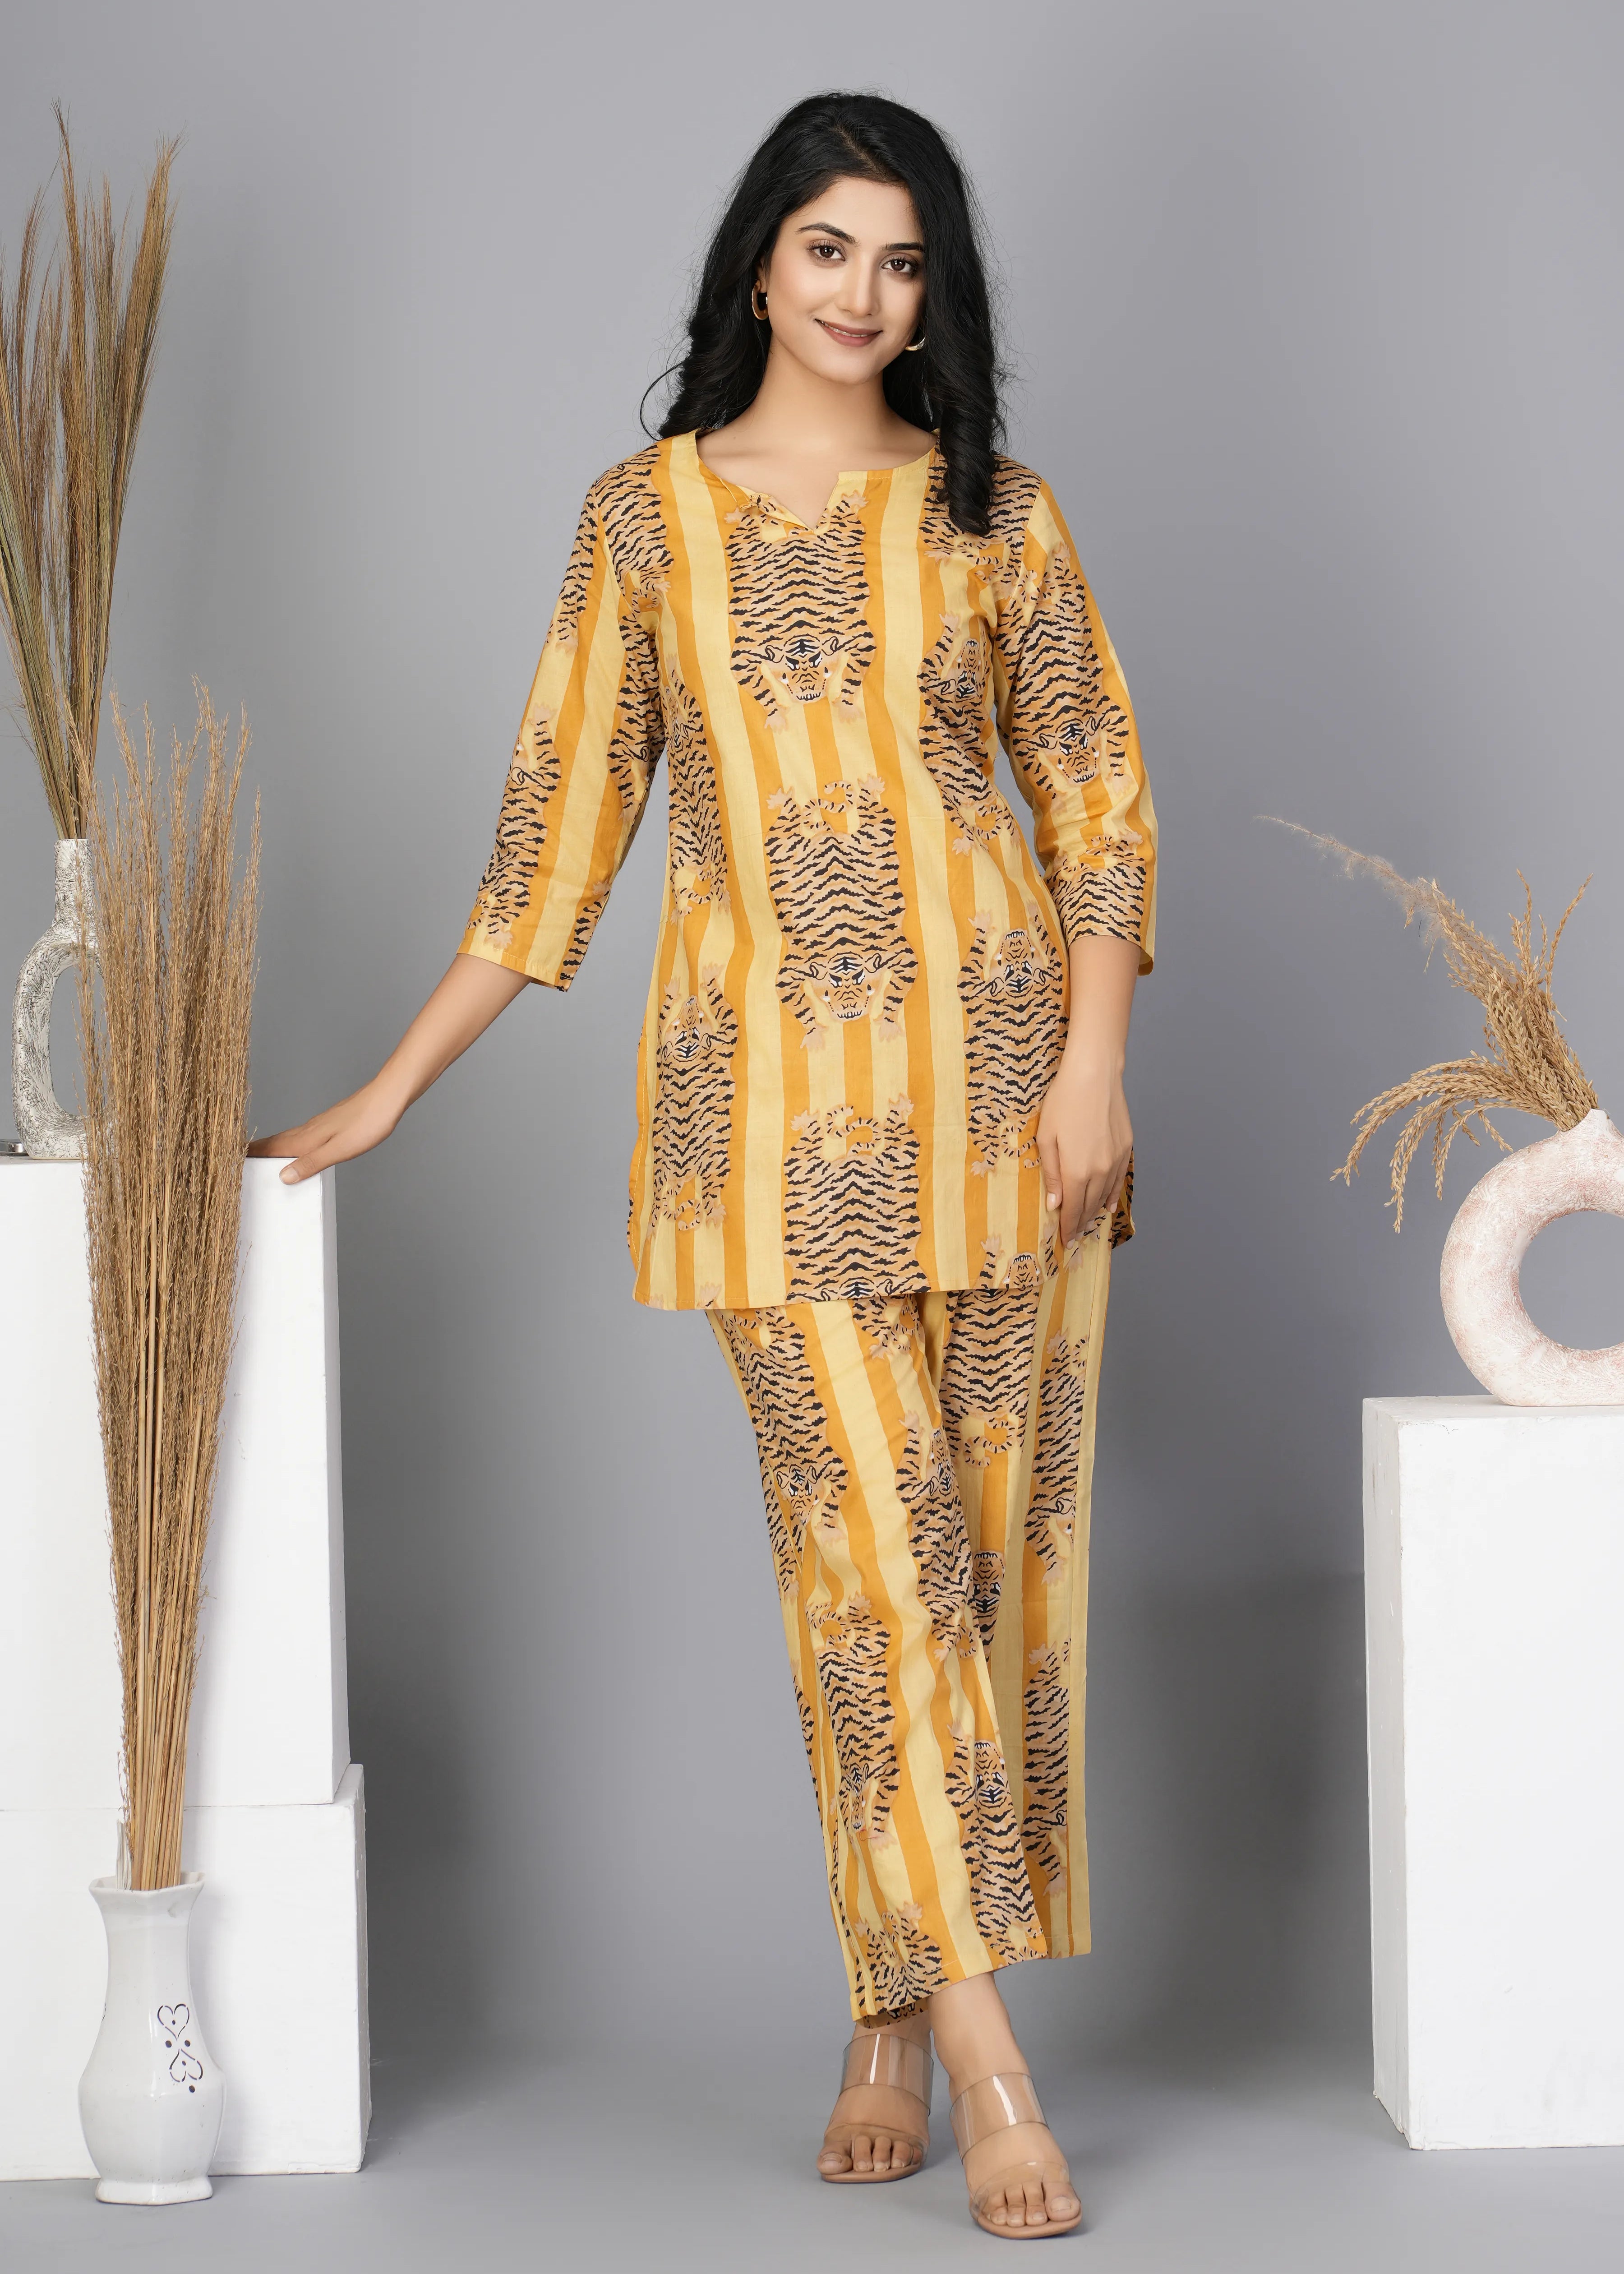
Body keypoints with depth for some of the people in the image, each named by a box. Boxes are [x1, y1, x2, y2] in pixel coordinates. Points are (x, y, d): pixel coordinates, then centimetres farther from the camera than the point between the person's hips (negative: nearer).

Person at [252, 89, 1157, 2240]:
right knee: (867, 1538, -7)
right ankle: (974, 2039, -5)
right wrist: (390, 1090, 4)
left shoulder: (993, 513, 5)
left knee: (1001, 1528, 2)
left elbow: (1099, 793, 5)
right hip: (773, 1088, -1)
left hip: (992, 1065, 1)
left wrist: (1093, 1063, -7)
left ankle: (899, 2010, 14)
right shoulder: (646, 517, 6)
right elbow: (560, 827, 7)